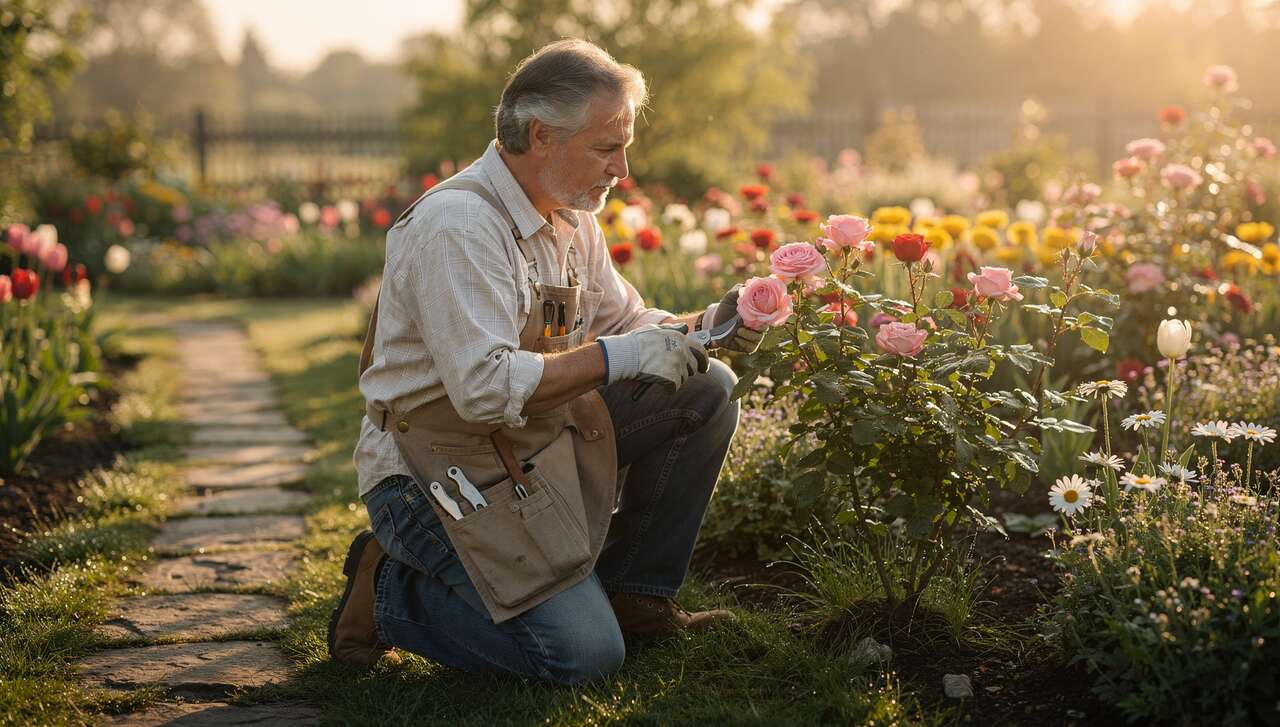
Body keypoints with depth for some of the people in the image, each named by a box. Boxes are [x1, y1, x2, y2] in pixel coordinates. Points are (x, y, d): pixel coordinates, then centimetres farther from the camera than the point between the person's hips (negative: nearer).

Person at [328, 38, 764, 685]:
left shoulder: (569, 215, 7)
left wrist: (699, 328, -4)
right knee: (582, 655, -17)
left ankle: (632, 594, 11)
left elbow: (621, 322, 16)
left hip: (539, 440, 9)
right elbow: (483, 388, -31)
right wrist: (616, 357, -27)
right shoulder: (458, 225, -23)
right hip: (434, 471, -9)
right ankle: (388, 591, 4)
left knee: (706, 391, 0)